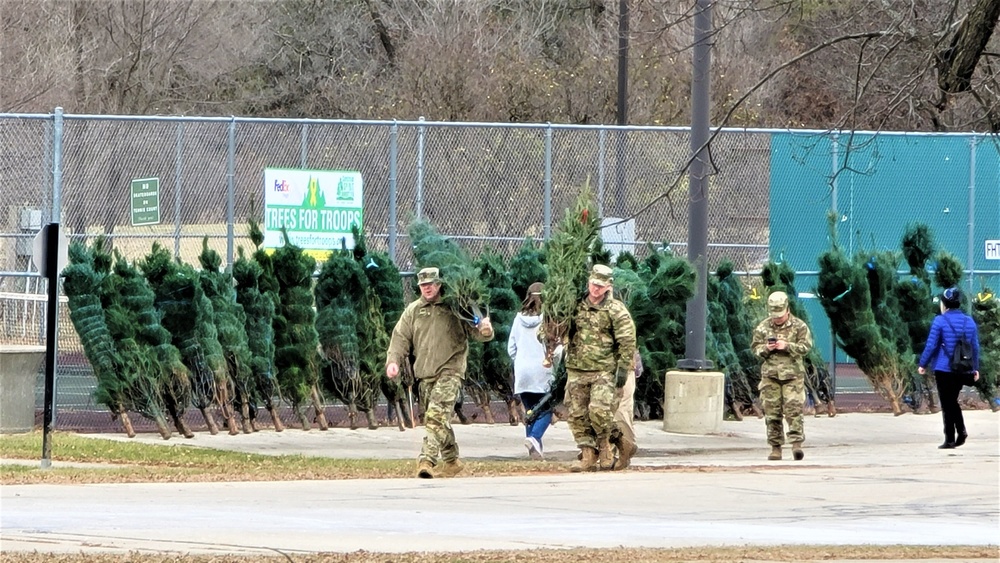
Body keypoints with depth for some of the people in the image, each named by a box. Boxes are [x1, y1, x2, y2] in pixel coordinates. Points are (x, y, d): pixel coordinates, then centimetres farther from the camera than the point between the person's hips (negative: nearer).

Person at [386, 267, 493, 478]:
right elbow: (400, 338, 11)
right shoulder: (413, 311, 13)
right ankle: (451, 460, 25)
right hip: (425, 374, 5)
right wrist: (393, 360, -5)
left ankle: (427, 459, -28)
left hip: (450, 371, -5)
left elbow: (475, 332, 3)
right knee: (441, 420, 13)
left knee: (436, 415, -20)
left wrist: (485, 329, -21)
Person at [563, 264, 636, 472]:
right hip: (576, 370, 5)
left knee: (599, 409, -20)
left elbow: (627, 341, -4)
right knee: (577, 415, 1)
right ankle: (588, 455, 7)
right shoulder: (576, 307, 10)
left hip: (603, 371, -5)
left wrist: (623, 368, -9)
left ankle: (605, 445, 5)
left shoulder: (615, 310, -2)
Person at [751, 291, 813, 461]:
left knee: (793, 409, -13)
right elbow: (755, 347, 11)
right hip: (770, 375, 3)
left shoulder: (799, 326, 1)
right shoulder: (763, 327, 8)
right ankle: (775, 447, 7)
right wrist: (766, 349, -11)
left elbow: (806, 346, -4)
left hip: (793, 375, -3)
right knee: (772, 412, 2)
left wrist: (787, 346, -17)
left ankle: (797, 443, -14)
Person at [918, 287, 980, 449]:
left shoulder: (940, 321, -9)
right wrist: (975, 368, 19)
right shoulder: (969, 322, 6)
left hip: (944, 369, -5)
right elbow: (975, 347, 10)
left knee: (947, 404, 2)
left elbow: (931, 345, -9)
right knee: (953, 400, 19)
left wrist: (923, 364, 4)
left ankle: (950, 439, 2)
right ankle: (961, 430, 1)